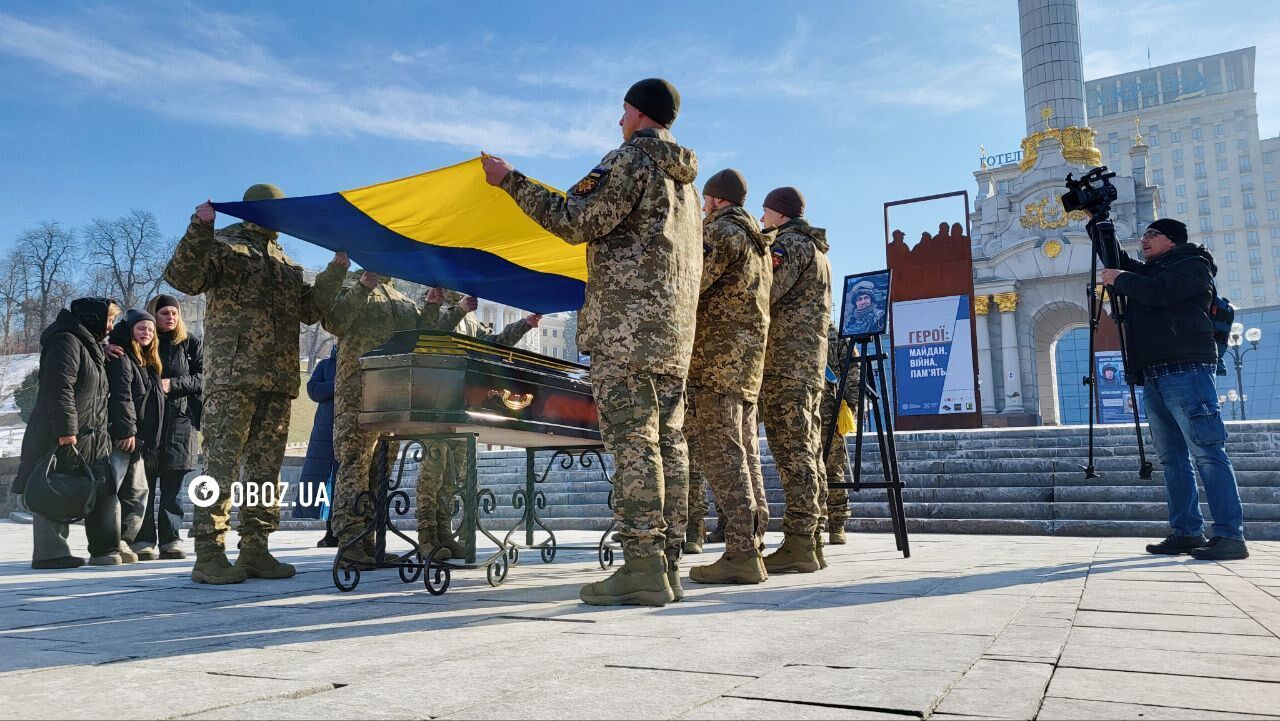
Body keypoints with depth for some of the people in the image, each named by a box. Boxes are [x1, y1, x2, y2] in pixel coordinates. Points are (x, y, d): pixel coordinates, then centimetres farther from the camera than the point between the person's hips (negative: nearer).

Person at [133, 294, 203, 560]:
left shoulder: (191, 343, 10)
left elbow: (202, 378, 3)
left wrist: (172, 384, -10)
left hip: (180, 421, 1)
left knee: (172, 486, 4)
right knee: (144, 483, -1)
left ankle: (170, 540, 7)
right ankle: (144, 541, 4)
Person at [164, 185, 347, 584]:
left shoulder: (284, 261, 25)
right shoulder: (223, 245, 6)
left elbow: (310, 308, 25)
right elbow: (182, 278, -9)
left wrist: (335, 271, 18)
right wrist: (198, 229, -20)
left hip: (278, 380, 7)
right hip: (233, 376, -7)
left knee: (266, 466, 7)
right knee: (222, 463, -8)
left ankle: (254, 550, 14)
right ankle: (209, 555, -5)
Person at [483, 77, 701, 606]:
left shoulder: (631, 159, -4)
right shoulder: (684, 177, 23)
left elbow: (576, 223, -12)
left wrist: (511, 182, -3)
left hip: (626, 326, -9)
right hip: (675, 332, 9)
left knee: (632, 442, -10)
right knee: (669, 442, 5)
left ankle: (642, 569, -11)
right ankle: (667, 566, 8)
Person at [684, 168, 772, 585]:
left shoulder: (722, 230, -5)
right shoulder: (757, 239, 25)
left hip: (718, 359, -9)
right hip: (750, 362, 10)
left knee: (718, 454, -10)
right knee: (740, 454, 10)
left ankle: (740, 554, -12)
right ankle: (753, 547, 12)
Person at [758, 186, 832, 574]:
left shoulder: (789, 243, -4)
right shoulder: (817, 250, 27)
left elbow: (764, 295, -17)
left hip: (784, 360, -10)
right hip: (812, 358, 10)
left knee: (792, 450, -12)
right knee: (809, 449, 7)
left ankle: (798, 544, -13)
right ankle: (812, 542, 9)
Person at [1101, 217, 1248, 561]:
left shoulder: (1193, 265, 3)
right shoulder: (1148, 271, 25)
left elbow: (1158, 292, -14)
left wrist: (1119, 279, -1)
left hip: (1186, 369, -8)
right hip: (1153, 376, 8)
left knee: (1206, 453, -11)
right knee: (1172, 458, 5)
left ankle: (1230, 535, -12)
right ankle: (1187, 532, 7)